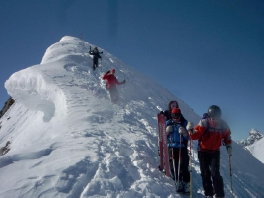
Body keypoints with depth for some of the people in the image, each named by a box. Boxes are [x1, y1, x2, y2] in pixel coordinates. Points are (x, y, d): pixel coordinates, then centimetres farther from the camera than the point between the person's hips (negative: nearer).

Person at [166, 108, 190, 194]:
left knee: (183, 166, -8)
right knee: (173, 166, 0)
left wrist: (183, 132, -20)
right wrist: (167, 131, -10)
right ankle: (179, 181, 14)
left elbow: (188, 137, -2)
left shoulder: (184, 123, 1)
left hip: (182, 148, -2)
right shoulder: (168, 123, 7)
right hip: (171, 147, 2)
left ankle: (186, 183, 0)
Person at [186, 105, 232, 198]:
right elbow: (195, 136, -20)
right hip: (203, 152, 0)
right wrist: (191, 130, -39)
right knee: (205, 174, 5)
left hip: (215, 152, 1)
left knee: (215, 173, -9)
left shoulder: (223, 125, -8)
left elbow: (227, 137, 11)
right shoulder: (204, 123, -17)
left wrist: (229, 146, -1)